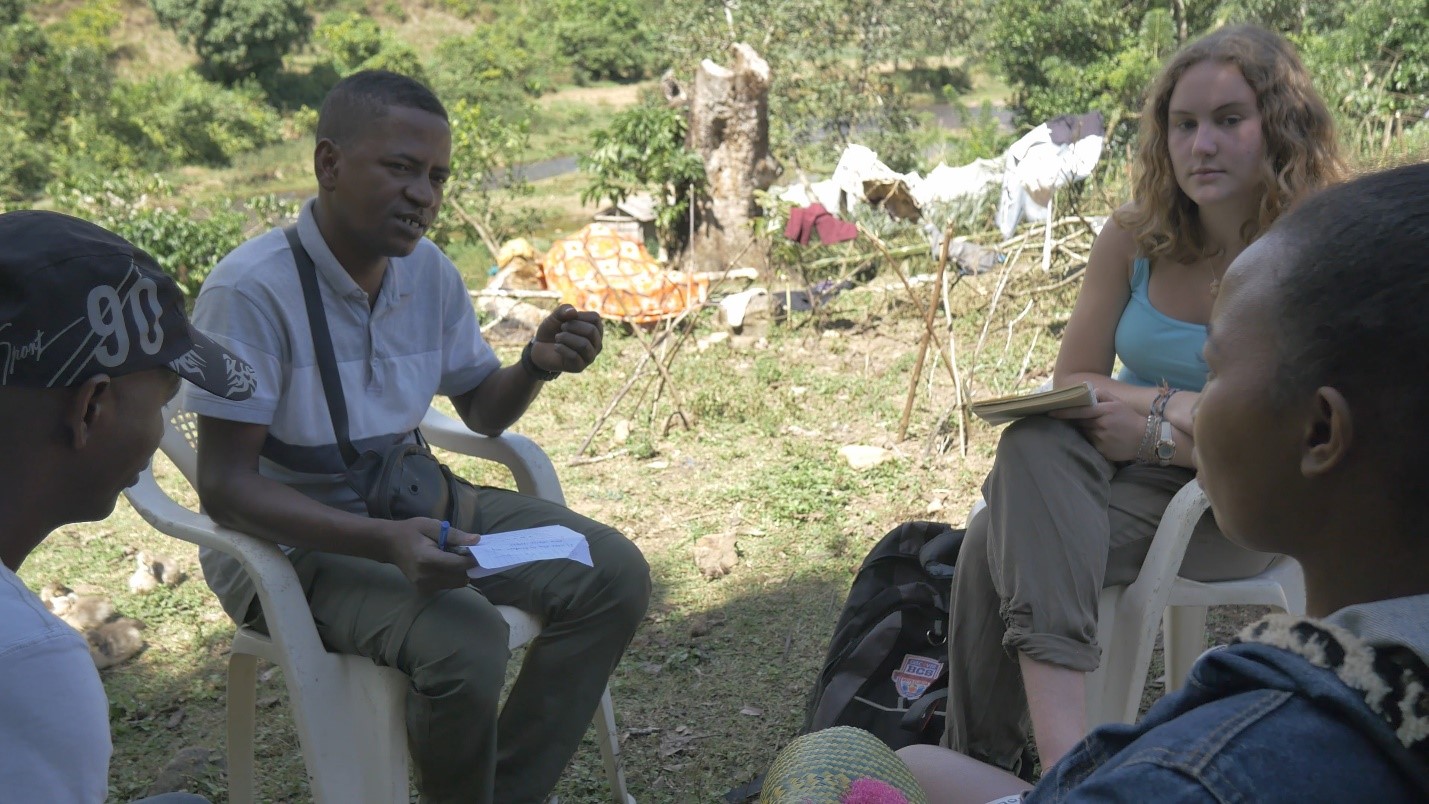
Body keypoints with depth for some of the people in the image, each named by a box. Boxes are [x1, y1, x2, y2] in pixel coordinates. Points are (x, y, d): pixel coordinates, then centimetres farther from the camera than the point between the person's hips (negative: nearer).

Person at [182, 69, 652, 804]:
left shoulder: (429, 271, -1)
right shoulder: (251, 288, -22)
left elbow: (482, 412, 12)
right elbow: (224, 483, -23)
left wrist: (537, 365, -11)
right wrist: (383, 542, -35)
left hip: (410, 503, 7)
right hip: (289, 534, -7)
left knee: (614, 575, -7)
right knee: (466, 641, -33)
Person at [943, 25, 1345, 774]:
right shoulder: (1134, 238, -2)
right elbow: (1072, 382, 1)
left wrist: (1159, 425, -17)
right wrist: (1175, 406, -16)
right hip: (1128, 465, 4)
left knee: (1006, 542, -29)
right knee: (1033, 441, -32)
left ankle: (989, 760, -15)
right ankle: (1062, 750, -38)